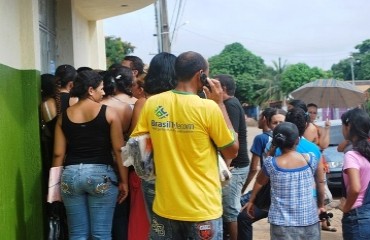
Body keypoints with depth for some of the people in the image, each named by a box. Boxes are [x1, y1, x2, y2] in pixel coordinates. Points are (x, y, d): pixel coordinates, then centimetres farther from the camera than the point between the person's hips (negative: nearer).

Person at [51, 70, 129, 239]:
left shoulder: (64, 116, 8)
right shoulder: (108, 112, -2)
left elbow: (58, 153, 7)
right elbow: (119, 150, -4)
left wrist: (56, 182, 15)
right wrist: (123, 181, 2)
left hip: (70, 174, 4)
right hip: (101, 173, -3)